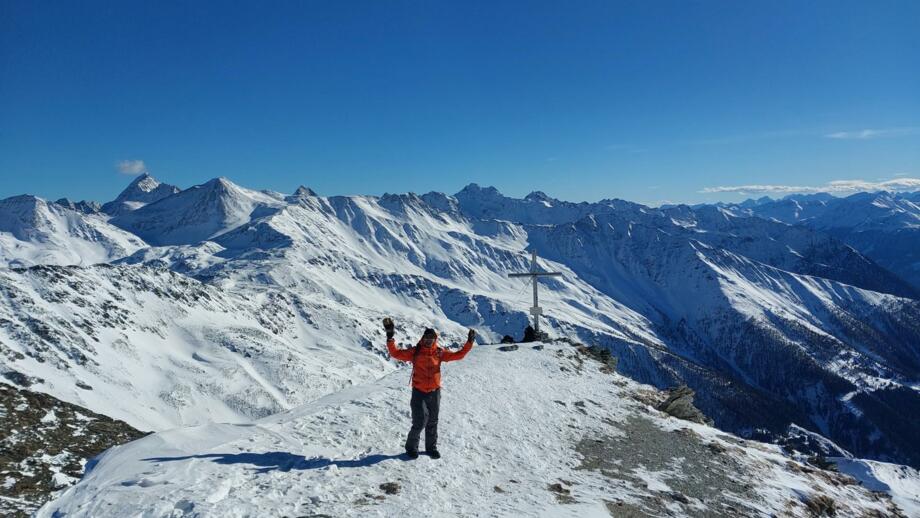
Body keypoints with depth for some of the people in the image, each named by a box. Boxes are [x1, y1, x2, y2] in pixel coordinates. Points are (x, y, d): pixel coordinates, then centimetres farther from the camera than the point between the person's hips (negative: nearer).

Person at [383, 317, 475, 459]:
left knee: (432, 422, 15)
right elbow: (395, 353, -11)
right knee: (420, 422, -7)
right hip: (419, 392, -3)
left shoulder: (439, 352, -2)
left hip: (435, 392, 3)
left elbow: (458, 355, 0)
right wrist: (390, 336, -20)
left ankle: (431, 447, 32)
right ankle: (411, 447, 17)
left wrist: (469, 342, -8)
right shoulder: (415, 352, -7)